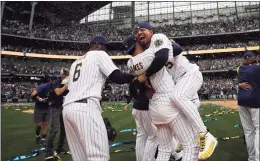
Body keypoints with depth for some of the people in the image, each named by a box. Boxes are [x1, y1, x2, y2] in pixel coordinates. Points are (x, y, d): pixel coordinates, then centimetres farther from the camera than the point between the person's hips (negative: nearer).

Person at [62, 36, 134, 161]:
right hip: (85, 107, -8)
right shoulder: (99, 54, 10)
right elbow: (117, 77, -2)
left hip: (67, 108, 8)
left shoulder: (76, 62, 30)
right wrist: (133, 75, 14)